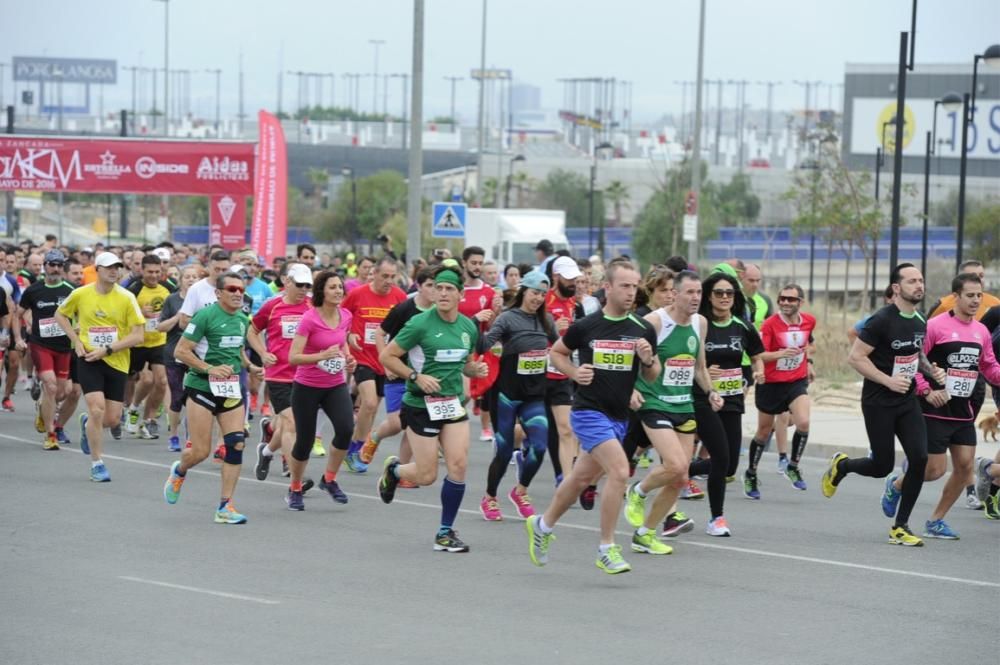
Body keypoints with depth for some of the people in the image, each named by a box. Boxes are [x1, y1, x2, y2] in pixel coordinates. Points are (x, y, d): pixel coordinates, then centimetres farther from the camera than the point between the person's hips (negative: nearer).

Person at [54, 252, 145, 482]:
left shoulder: (126, 298, -6)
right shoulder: (81, 294, -4)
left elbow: (138, 335, -7)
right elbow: (60, 315, 14)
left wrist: (107, 349, -15)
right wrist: (76, 341, 1)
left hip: (116, 362, 1)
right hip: (89, 360, -1)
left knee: (112, 419, 3)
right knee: (97, 409, -16)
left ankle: (88, 424, 40)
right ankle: (97, 463, -1)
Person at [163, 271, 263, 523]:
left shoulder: (242, 319, 10)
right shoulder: (206, 316, -12)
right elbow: (181, 351, -13)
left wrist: (249, 366, 9)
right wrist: (210, 369, -20)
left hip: (231, 389, 6)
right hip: (202, 387, -6)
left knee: (236, 444, -8)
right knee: (201, 451, -3)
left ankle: (225, 506, -1)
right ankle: (179, 471, 34)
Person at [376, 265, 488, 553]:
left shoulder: (469, 327, 5)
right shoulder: (420, 324, -13)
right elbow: (386, 357, -10)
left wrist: (476, 369, -2)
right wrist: (417, 377, -19)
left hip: (454, 404, 5)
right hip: (421, 406, -5)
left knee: (458, 466, -8)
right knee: (426, 476, -1)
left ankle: (446, 532, 6)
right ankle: (393, 470, 34)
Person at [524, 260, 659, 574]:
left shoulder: (643, 330, -1)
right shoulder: (585, 327, -8)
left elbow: (652, 376, 9)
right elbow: (556, 352, 10)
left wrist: (648, 360, -13)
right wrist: (574, 372, -8)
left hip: (619, 416, 5)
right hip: (589, 411, -5)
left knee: (581, 478, 18)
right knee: (619, 470, -22)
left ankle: (542, 525, 42)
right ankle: (607, 549, -11)